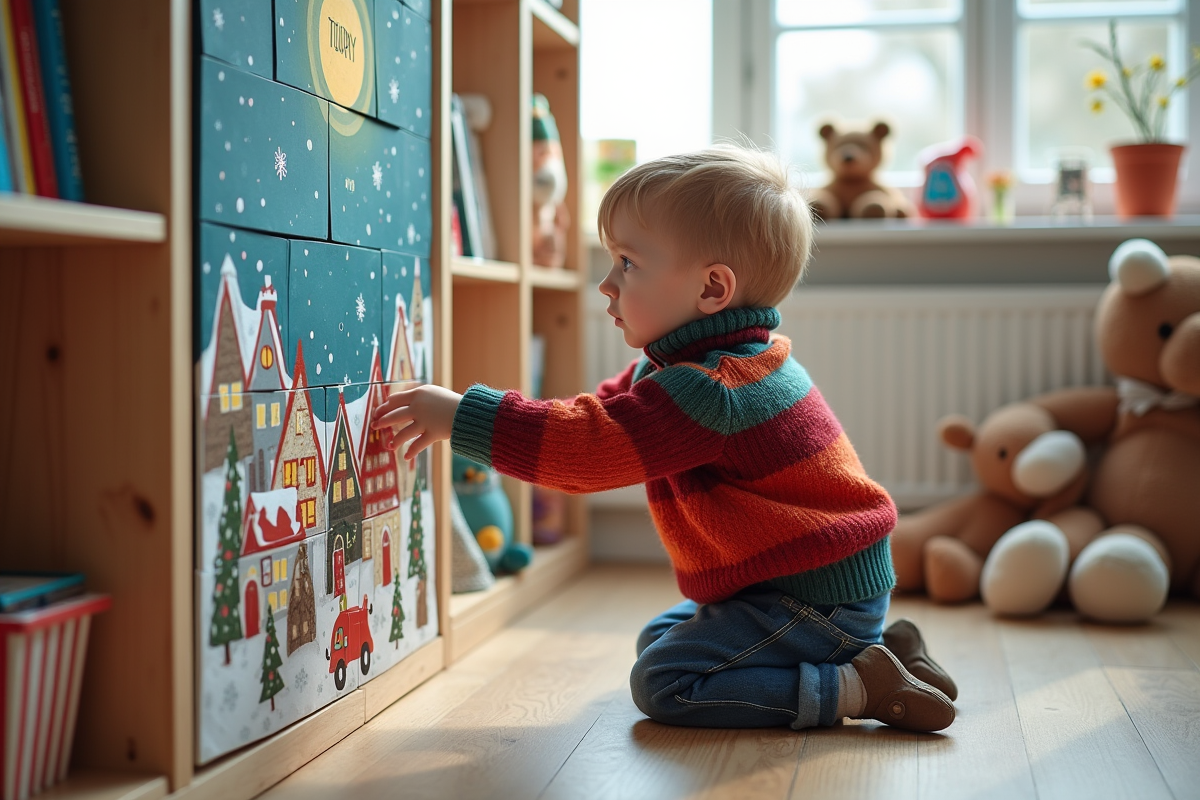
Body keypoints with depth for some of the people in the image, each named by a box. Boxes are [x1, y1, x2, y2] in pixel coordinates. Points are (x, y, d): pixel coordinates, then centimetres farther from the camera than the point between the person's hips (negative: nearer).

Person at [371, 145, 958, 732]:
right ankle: (873, 647, 13)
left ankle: (861, 688, -9)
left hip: (818, 597, -11)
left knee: (663, 683, -12)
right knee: (658, 639, 22)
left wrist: (463, 417, -24)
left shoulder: (707, 389, -26)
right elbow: (599, 419, 10)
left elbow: (593, 445, -30)